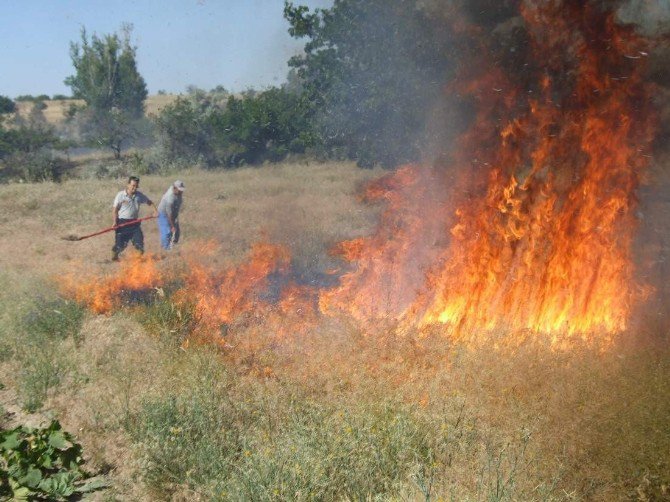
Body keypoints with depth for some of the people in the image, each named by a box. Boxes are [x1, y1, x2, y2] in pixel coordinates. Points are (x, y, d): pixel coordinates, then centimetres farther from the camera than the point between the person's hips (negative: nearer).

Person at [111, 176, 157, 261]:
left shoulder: (139, 195, 2)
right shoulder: (121, 195, -8)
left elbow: (149, 202, 13)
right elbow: (115, 209, -5)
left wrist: (155, 210, -3)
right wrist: (115, 222, -12)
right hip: (122, 222, -3)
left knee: (139, 240, -1)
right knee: (120, 242, -1)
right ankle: (114, 256, 20)